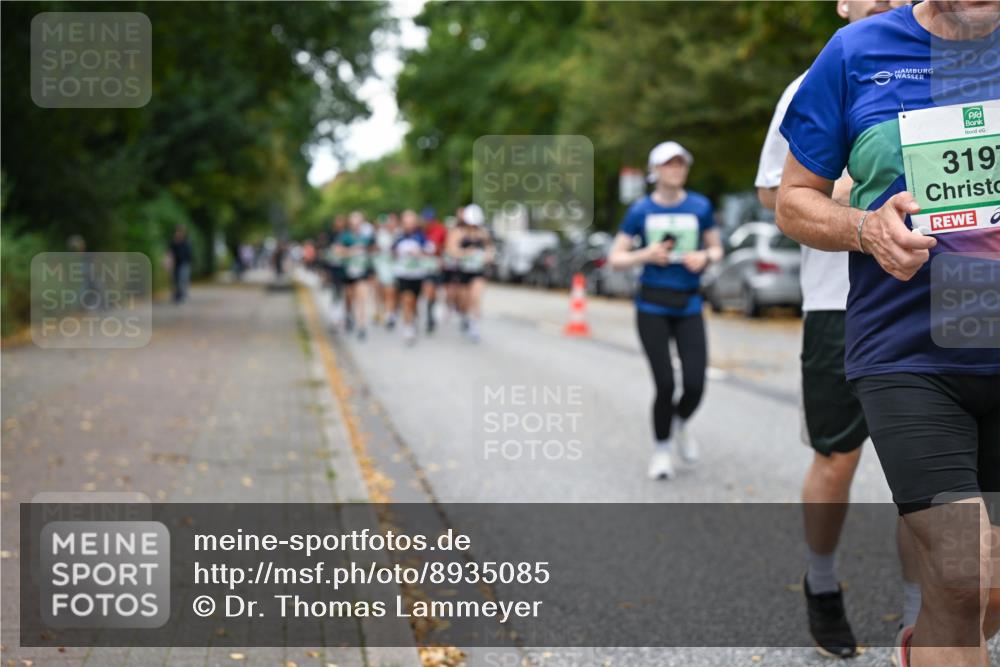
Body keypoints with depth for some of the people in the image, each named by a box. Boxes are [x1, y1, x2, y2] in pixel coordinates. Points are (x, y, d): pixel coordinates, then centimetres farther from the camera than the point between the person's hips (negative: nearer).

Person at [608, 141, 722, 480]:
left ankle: (680, 424, 29)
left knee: (695, 385, -6)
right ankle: (662, 449, 18)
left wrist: (705, 257, -10)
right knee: (665, 386, -5)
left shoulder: (700, 207, 2)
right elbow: (615, 258, 2)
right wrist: (646, 255, -15)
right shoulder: (640, 211, -1)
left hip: (689, 306, 1)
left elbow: (716, 249, 13)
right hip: (652, 308, -1)